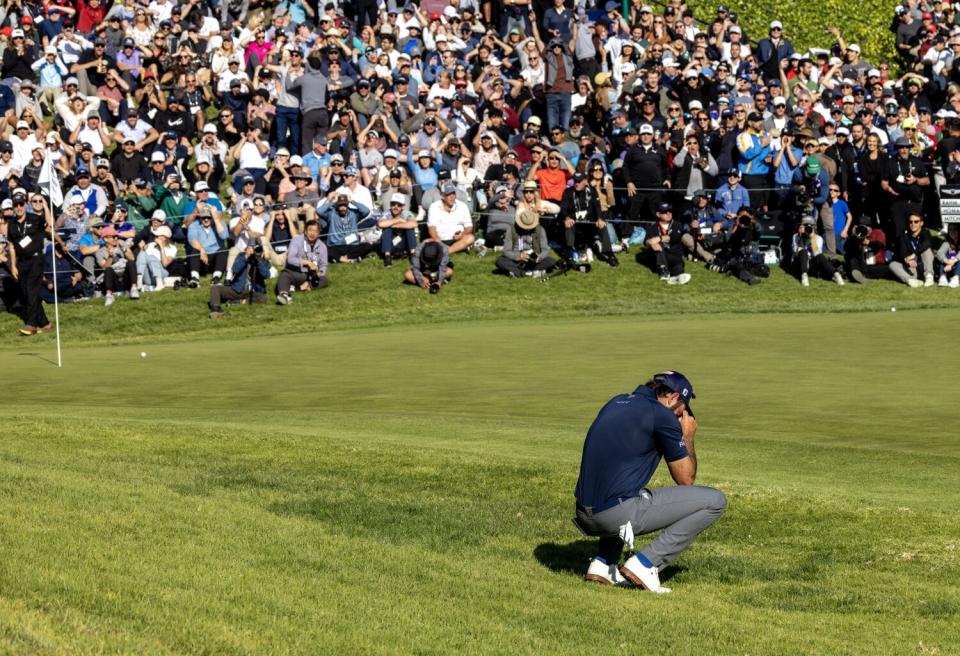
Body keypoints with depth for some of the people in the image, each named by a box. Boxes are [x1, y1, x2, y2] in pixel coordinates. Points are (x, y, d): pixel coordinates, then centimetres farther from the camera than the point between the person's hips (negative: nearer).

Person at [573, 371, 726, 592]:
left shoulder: (616, 403, 19)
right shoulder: (663, 415, -5)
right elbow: (686, 479, 1)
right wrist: (688, 437, 17)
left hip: (585, 516, 8)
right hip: (617, 514, -8)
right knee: (715, 501, -1)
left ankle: (602, 563, 20)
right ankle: (645, 564, -5)